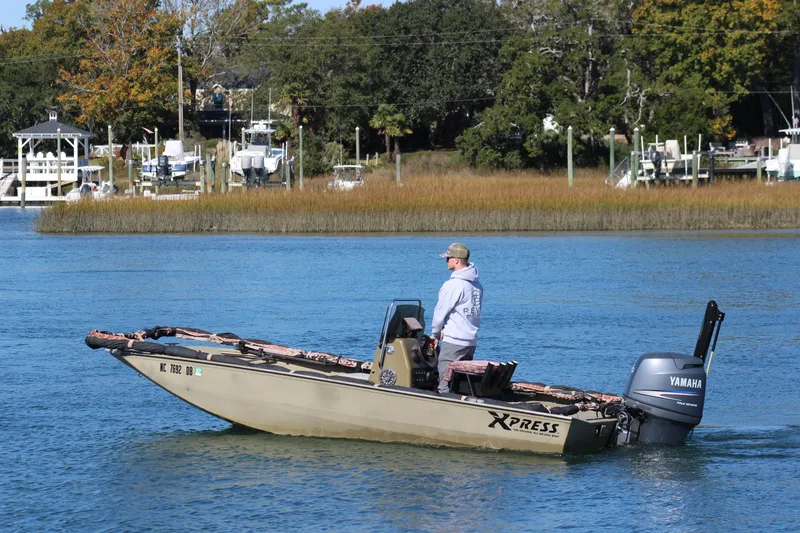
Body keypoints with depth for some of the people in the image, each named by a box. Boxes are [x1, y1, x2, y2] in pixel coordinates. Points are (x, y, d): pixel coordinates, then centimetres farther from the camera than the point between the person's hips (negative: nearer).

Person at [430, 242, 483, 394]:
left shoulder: (453, 285, -14)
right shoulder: (477, 285, 11)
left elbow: (441, 312, -7)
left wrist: (435, 334, 9)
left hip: (453, 342, -8)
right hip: (472, 341, 8)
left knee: (445, 386, -7)